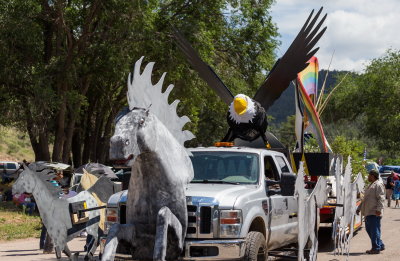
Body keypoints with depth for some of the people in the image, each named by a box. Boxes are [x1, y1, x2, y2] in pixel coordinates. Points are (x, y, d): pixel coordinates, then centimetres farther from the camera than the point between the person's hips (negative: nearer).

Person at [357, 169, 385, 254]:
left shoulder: (378, 185, -9)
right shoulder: (371, 185, 23)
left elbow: (381, 198, -18)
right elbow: (365, 199, 29)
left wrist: (379, 209, -27)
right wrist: (359, 208, 27)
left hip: (374, 213, -10)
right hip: (368, 212, 10)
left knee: (374, 230, -6)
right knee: (369, 229, 13)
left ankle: (376, 248, -2)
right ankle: (380, 245, 21)